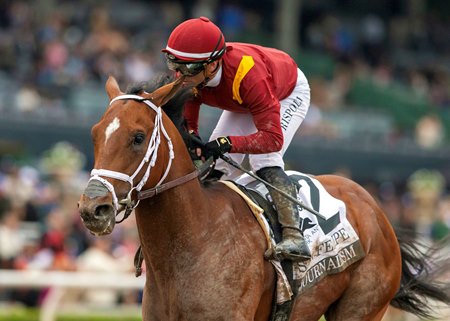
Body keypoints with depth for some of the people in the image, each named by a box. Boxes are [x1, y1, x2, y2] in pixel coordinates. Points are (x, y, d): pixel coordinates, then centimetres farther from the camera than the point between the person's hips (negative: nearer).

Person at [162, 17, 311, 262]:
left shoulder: (248, 74, -47)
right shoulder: (190, 77, -29)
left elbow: (273, 138, -47)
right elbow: (187, 124, -19)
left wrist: (227, 143, -59)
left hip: (289, 94, -7)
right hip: (243, 103, 7)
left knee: (264, 162, -28)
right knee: (214, 165, -3)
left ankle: (293, 235, -36)